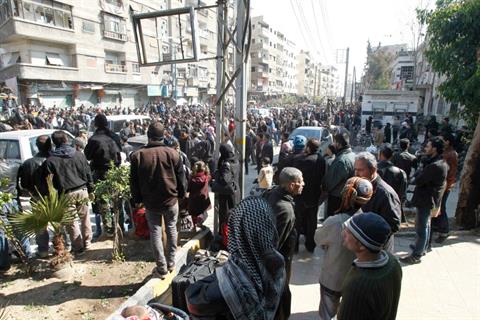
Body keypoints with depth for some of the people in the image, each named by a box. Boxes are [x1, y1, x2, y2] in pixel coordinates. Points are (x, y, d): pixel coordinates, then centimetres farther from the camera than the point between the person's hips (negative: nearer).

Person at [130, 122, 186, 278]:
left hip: (150, 202, 0)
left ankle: (162, 268, 17)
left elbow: (134, 181, -1)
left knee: (155, 233, 10)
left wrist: (137, 199, 11)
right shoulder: (173, 153, -10)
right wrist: (181, 194, 12)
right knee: (171, 229, 17)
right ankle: (171, 263, 29)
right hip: (171, 200, 1)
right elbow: (181, 177, -2)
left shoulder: (137, 155, -9)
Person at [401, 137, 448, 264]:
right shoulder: (441, 163, 6)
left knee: (421, 228, -1)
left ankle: (416, 256, 9)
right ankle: (423, 247, 39)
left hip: (426, 200, -10)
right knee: (425, 225, 23)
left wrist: (419, 172, -5)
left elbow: (417, 181, -22)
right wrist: (421, 173, -9)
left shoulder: (434, 166, -28)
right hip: (430, 199, 10)